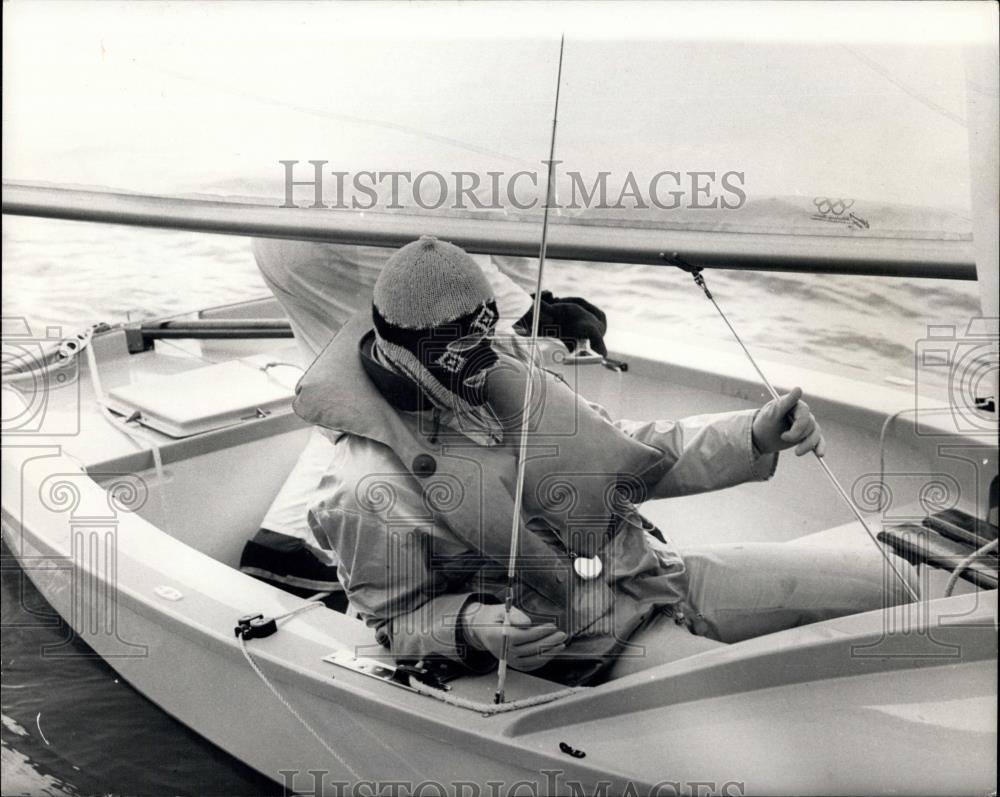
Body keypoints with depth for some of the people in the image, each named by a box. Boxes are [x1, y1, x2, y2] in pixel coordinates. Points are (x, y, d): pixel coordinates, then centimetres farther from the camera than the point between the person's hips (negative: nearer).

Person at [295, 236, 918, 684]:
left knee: (882, 582, 1)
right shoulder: (371, 490, -18)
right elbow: (397, 621, -5)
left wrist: (752, 437, -2)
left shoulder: (503, 370, 1)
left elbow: (624, 452, 8)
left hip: (662, 570, 7)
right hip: (604, 647, -6)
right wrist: (471, 626, -28)